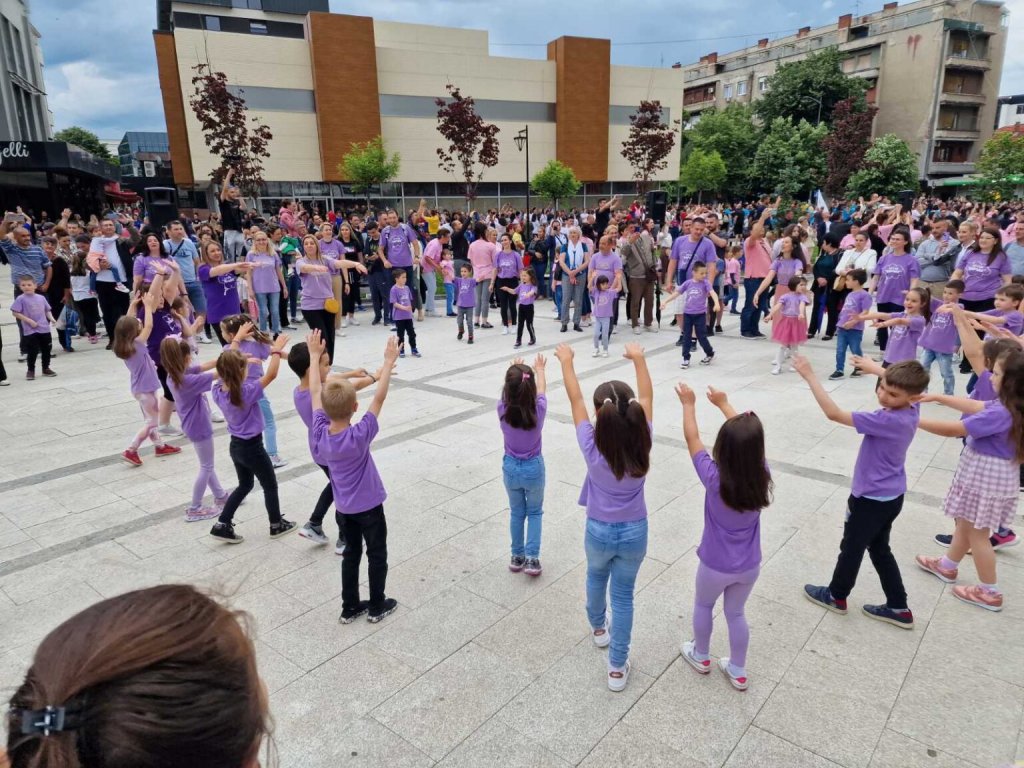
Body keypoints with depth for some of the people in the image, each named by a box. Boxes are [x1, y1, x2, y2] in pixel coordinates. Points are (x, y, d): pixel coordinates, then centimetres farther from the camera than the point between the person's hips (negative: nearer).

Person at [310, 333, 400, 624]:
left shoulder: (320, 433, -18)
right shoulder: (360, 436, -31)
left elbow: (315, 392, -10)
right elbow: (379, 398, -28)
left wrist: (314, 355, -2)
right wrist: (389, 362, -23)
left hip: (344, 506, 5)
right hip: (368, 505, -5)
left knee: (351, 553, 21)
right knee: (377, 555, 14)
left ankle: (350, 607, 32)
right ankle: (377, 606, 28)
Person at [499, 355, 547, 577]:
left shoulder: (503, 409, -20)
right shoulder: (538, 409, -22)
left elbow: (508, 391, 2)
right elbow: (541, 389, 0)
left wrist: (514, 371, 21)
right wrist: (539, 370, 20)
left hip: (510, 467, 1)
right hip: (533, 468, -1)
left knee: (516, 512, 20)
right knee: (534, 512, 18)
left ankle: (517, 557, 29)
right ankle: (532, 558, 12)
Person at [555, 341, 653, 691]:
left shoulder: (592, 447, -25)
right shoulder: (641, 442, -21)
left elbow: (576, 400, -14)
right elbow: (647, 397, -7)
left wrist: (566, 361, -3)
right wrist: (639, 359, 4)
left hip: (599, 531, 0)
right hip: (635, 532, 0)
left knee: (596, 577, 30)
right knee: (623, 596, 15)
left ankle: (598, 628, 55)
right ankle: (617, 667, 23)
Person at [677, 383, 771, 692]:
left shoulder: (714, 479, -29)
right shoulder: (762, 475, -19)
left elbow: (692, 439, -17)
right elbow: (748, 437, -4)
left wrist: (689, 404, -4)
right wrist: (724, 404, 7)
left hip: (716, 565, -3)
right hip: (749, 565, 3)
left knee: (703, 606, 25)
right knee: (735, 613, 25)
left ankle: (701, 656, 46)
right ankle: (738, 671, 41)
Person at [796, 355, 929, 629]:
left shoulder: (887, 420, -34)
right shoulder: (911, 410, -9)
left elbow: (834, 413, -36)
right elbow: (899, 380, 16)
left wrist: (810, 376, -35)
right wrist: (875, 368, 13)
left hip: (871, 498, -8)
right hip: (890, 496, 8)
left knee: (851, 547, 15)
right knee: (879, 549, 24)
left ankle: (836, 596, 37)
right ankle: (899, 608, 33)